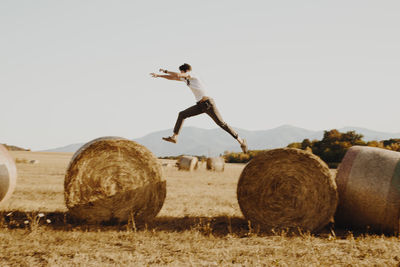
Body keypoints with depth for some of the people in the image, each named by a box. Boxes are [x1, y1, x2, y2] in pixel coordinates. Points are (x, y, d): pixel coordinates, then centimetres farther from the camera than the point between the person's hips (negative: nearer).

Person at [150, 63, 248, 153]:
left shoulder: (192, 75, -8)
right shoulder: (186, 79, 15)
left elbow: (177, 75, -21)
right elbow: (173, 78, 24)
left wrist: (165, 71, -9)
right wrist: (158, 76, 24)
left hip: (208, 103, -9)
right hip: (200, 105, 9)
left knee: (221, 123, -9)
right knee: (182, 114, 2)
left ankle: (240, 140, -3)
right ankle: (174, 136, 3)